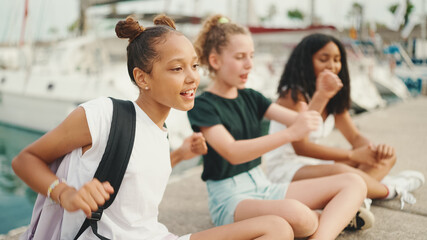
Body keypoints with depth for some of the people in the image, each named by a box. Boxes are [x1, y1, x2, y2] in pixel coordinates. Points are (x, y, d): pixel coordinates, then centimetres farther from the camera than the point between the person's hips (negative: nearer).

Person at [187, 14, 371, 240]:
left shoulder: (250, 98, 11)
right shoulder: (202, 105, -10)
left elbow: (298, 120, 6)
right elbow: (232, 152, -25)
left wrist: (322, 94, -12)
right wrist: (290, 134, -32)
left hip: (262, 186, 8)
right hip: (230, 198, -8)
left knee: (354, 183, -3)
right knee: (295, 213, -39)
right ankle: (339, 216, -5)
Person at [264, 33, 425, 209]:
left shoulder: (333, 97, 10)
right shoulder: (293, 94, -16)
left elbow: (355, 137, 7)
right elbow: (301, 146, -23)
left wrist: (375, 149, -18)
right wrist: (353, 155, -24)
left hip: (315, 164, 9)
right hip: (285, 169, -9)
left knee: (387, 157, 2)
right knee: (339, 172, -38)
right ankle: (389, 190, -10)